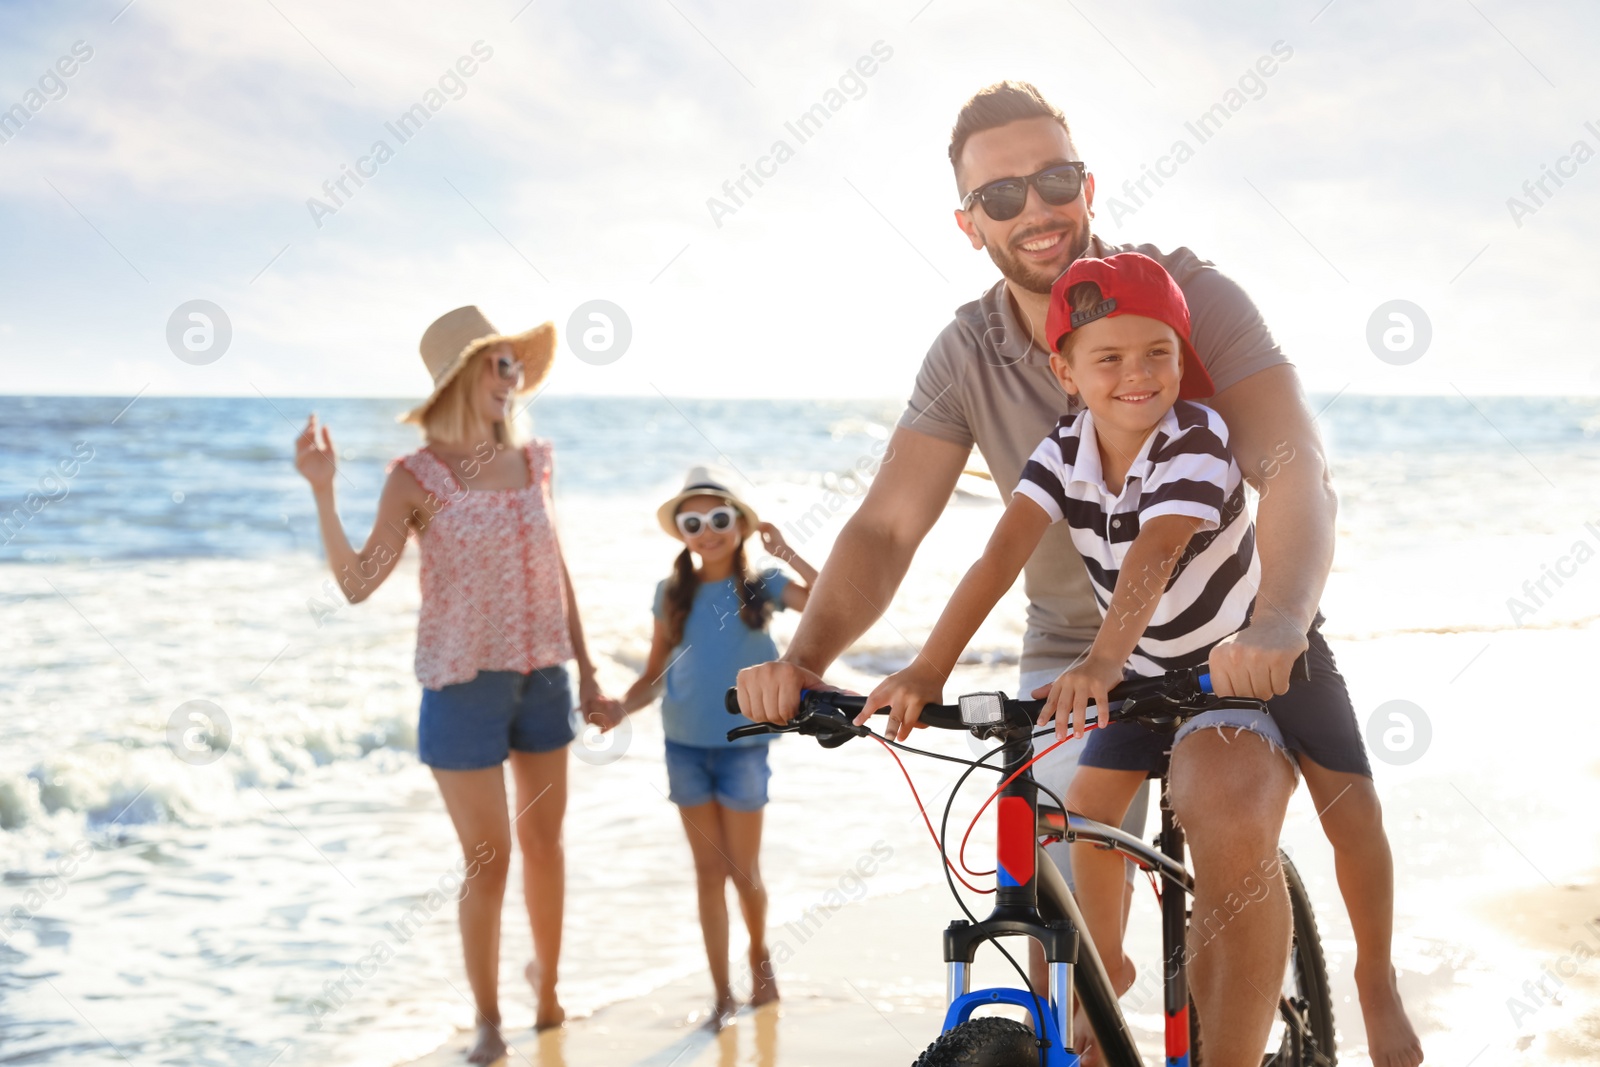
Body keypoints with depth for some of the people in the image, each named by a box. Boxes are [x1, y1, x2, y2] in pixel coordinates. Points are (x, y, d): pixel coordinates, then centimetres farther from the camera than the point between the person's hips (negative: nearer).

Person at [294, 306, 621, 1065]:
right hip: (465, 685, -4)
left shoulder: (531, 463, 4)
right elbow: (358, 582, -14)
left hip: (542, 679, 4)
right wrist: (322, 493, -24)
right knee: (488, 858, 2)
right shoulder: (417, 477, -9)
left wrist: (587, 672, 13)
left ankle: (546, 978, 36)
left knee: (544, 843, 14)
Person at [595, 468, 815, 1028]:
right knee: (708, 872, 7)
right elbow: (655, 674, 7)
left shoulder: (761, 587, -3)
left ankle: (760, 955, 33)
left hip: (742, 745, -2)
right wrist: (622, 706, -11)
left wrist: (787, 555, -17)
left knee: (743, 871, 4)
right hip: (685, 746, 2)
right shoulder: (672, 594, 3)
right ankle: (722, 991, 15)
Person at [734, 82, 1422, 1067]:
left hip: (1224, 638, -3)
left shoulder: (1189, 295, -17)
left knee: (1230, 817, -32)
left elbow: (1295, 469, -30)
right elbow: (887, 527, -14)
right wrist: (805, 659, -33)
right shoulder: (966, 357, -7)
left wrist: (1278, 626, -49)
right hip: (1073, 651, 3)